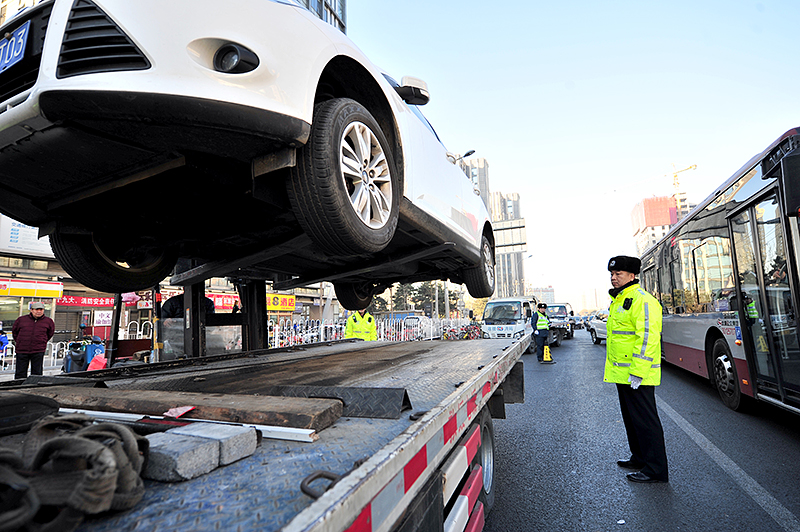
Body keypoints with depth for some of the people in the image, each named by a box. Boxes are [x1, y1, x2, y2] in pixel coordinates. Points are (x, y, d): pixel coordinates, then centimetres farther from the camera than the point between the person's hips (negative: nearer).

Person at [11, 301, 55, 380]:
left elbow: (50, 333, 18)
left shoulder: (48, 321, 2)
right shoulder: (21, 320, 2)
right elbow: (14, 331, 18)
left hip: (38, 351, -1)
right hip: (22, 350, 1)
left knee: (36, 373, 5)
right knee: (20, 373, 6)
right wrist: (18, 342, 16)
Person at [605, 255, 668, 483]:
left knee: (645, 420, -1)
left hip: (637, 374, -10)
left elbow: (648, 338, -22)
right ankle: (640, 458, 34)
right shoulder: (618, 301, 15)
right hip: (622, 373, 10)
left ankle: (655, 470, 10)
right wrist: (615, 369, 23)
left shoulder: (642, 301, -16)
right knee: (631, 418, 20)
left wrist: (637, 372, -24)